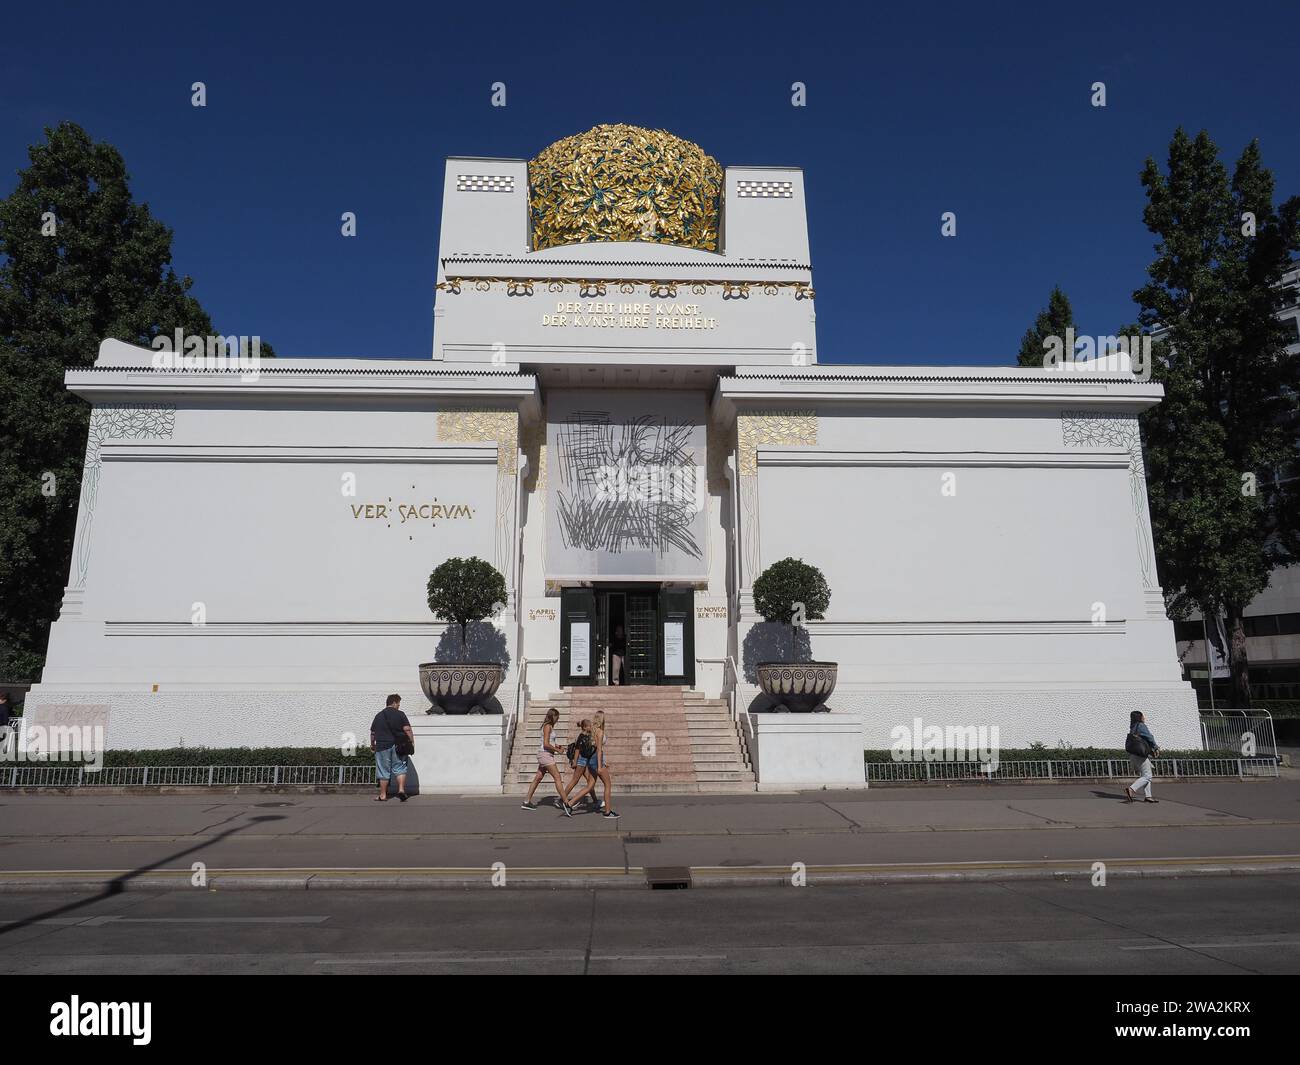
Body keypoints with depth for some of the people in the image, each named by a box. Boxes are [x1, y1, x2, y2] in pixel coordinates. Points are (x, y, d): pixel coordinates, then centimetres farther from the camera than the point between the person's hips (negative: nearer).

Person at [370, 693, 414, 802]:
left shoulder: (378, 716, 7)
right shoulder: (400, 714, -2)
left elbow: (373, 733, 11)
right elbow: (407, 729, -9)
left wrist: (372, 744, 26)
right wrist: (412, 742, -3)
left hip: (382, 746, 2)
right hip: (398, 747, -2)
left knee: (384, 772, 6)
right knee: (400, 769, 7)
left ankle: (383, 795, 10)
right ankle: (401, 789, -8)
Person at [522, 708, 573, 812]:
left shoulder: (550, 726, 16)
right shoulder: (548, 726, -14)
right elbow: (546, 744, -20)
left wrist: (557, 747, 7)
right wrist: (557, 750, -12)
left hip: (546, 755, 10)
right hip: (546, 755, -10)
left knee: (538, 778, 10)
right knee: (557, 778, -8)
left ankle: (527, 802, 13)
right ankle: (565, 801, -6)